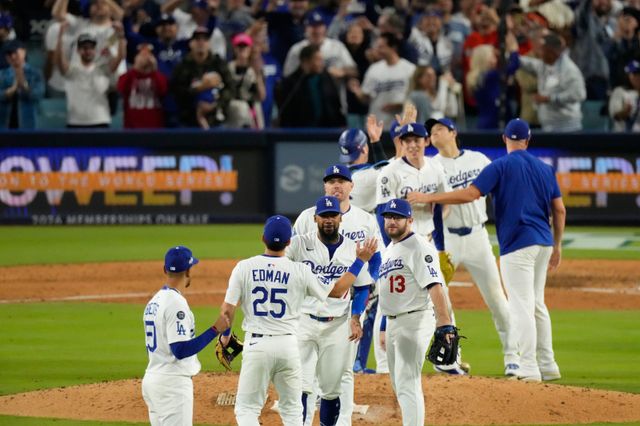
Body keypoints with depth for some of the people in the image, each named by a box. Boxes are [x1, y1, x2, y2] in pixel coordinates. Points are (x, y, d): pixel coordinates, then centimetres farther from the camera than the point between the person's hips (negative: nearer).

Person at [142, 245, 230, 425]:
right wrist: (215, 329, -19)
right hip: (173, 383, -9)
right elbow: (181, 350, -22)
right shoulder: (176, 303, -16)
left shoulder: (154, 302, 12)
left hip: (151, 380, 9)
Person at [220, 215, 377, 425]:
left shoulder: (244, 267, -4)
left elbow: (228, 310, -4)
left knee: (246, 408, 4)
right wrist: (360, 260, 18)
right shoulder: (299, 271, -3)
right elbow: (337, 290, 9)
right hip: (288, 345, 1)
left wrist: (224, 335, 14)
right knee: (292, 408, 15)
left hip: (256, 344, -1)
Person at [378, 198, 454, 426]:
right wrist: (386, 330, 23)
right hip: (393, 322, 10)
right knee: (399, 386, 15)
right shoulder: (389, 250, 18)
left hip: (415, 321, -10)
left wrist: (444, 321, -34)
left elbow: (434, 285, -23)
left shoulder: (418, 247, -12)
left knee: (408, 384, -14)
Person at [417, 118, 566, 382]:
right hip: (543, 242, 7)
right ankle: (547, 366, 19)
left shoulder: (501, 166, -5)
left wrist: (430, 198, -9)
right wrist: (557, 246, 21)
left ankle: (529, 368, -10)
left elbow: (471, 194, -15)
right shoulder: (545, 169, 13)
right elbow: (559, 210, 12)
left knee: (521, 306, -6)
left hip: (517, 245, -7)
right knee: (536, 304, 17)